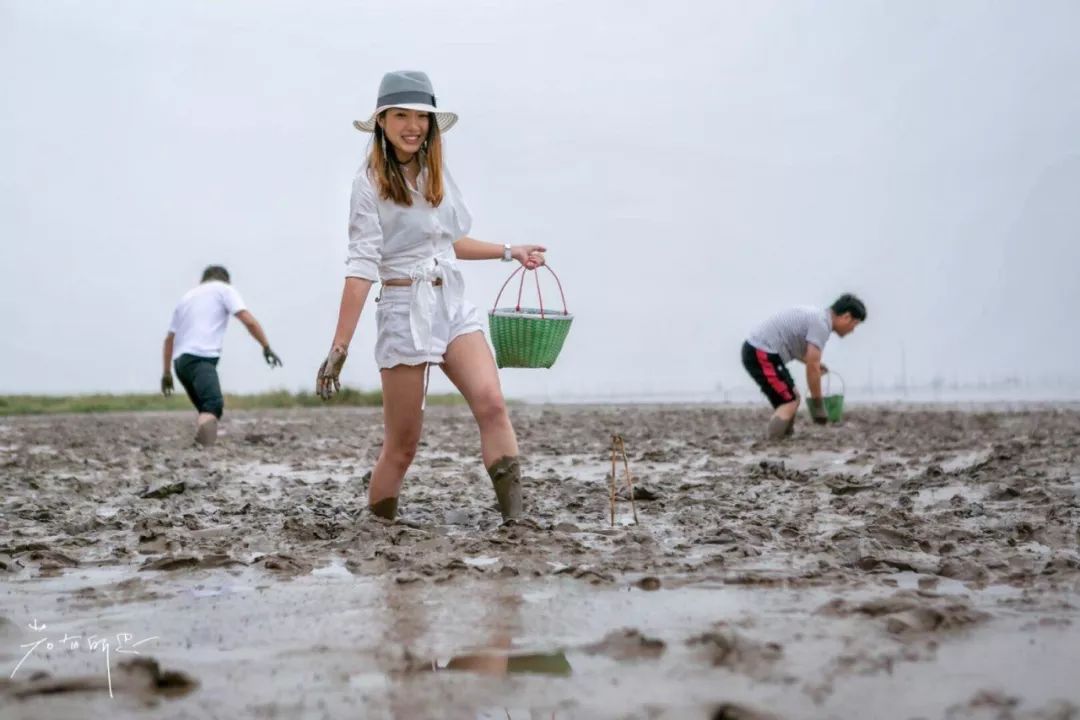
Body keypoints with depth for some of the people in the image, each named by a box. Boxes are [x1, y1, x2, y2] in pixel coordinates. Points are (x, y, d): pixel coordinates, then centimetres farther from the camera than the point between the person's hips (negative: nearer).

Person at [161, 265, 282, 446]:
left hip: (180, 360, 7)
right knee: (214, 406, -25)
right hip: (201, 358, -7)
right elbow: (249, 321, -3)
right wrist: (266, 347, 4)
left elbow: (169, 339, 29)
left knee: (206, 407, 16)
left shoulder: (186, 297, 28)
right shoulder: (224, 289, 11)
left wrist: (167, 373, 33)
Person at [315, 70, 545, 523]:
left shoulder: (436, 173, 12)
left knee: (491, 402, -18)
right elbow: (362, 264, -12)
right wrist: (340, 346, -17)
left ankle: (514, 518, -19)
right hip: (404, 311, -5)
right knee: (402, 444, -1)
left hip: (453, 304, 5)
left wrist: (510, 252, 28)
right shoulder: (370, 182, -6)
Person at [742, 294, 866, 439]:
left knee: (792, 398, 16)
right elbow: (812, 368, -17)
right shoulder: (821, 324, -14)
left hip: (757, 351, 10)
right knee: (789, 403, -9)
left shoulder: (817, 316, 18)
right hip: (761, 354, -10)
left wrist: (814, 363, 27)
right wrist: (817, 404, -9)